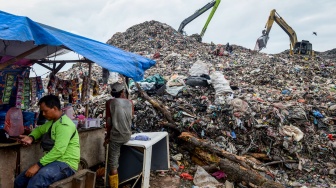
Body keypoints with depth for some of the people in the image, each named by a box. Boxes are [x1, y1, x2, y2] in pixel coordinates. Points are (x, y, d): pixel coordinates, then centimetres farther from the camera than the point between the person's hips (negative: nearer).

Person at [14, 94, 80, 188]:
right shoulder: (52, 122, 14)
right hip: (55, 161, 10)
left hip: (66, 164, -10)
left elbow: (58, 151, -27)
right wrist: (31, 137, 10)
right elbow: (39, 129, 33)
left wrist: (38, 165, -24)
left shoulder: (64, 124, -18)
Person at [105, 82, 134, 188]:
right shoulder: (130, 102, 1)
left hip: (115, 136, -5)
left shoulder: (110, 102, -7)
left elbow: (108, 121, -6)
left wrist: (108, 136, 5)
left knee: (113, 163, 3)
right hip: (127, 135, 5)